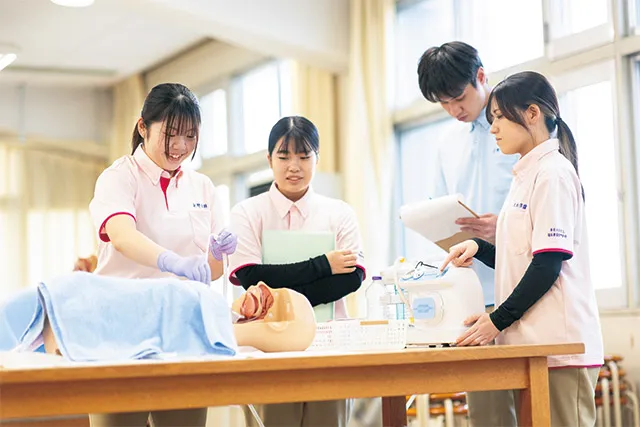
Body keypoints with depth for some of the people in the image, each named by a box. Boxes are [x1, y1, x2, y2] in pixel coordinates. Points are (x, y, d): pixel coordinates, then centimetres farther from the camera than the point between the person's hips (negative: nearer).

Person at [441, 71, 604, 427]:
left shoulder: (553, 173, -9)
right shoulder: (526, 176, 18)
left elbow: (549, 264, -15)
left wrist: (498, 321, -13)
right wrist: (479, 248, 7)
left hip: (558, 346, -9)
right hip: (530, 343, 9)